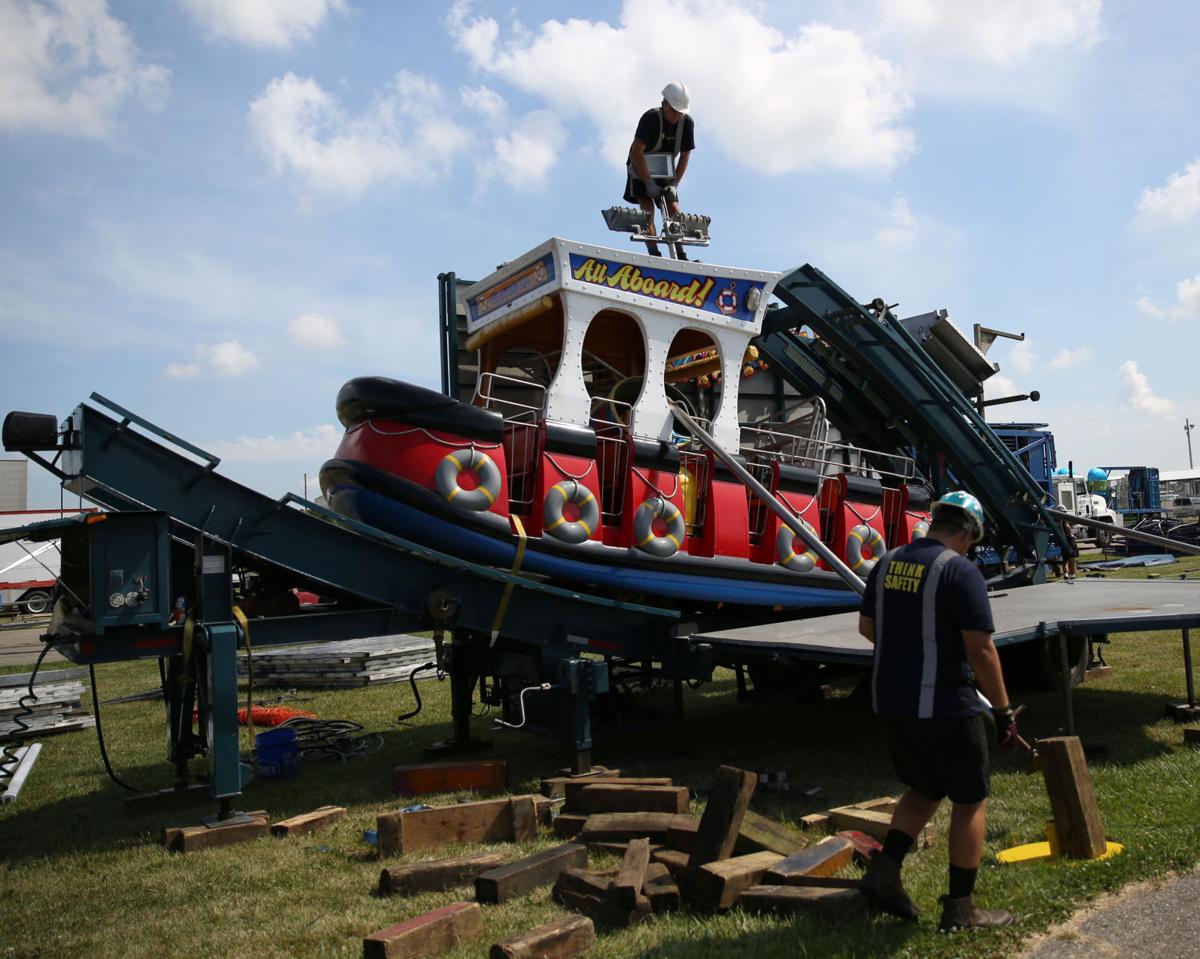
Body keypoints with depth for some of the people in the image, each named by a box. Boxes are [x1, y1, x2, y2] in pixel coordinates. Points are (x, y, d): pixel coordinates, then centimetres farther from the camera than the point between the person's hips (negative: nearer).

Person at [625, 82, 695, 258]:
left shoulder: (687, 123, -13)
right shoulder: (651, 118, -26)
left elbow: (685, 155, -5)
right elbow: (636, 152, -29)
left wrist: (674, 183, -14)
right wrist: (649, 183, -29)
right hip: (641, 169, -4)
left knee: (674, 210, -8)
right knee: (648, 209, -20)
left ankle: (681, 257, -9)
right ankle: (655, 255, -22)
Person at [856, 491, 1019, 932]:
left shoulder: (887, 563, 6)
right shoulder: (961, 570, -14)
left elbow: (866, 626, 15)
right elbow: (981, 650, -17)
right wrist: (1004, 711, -8)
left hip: (890, 701, 6)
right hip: (943, 706, -6)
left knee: (924, 789, 23)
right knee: (970, 800, 12)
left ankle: (884, 869, 11)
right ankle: (960, 908, 20)